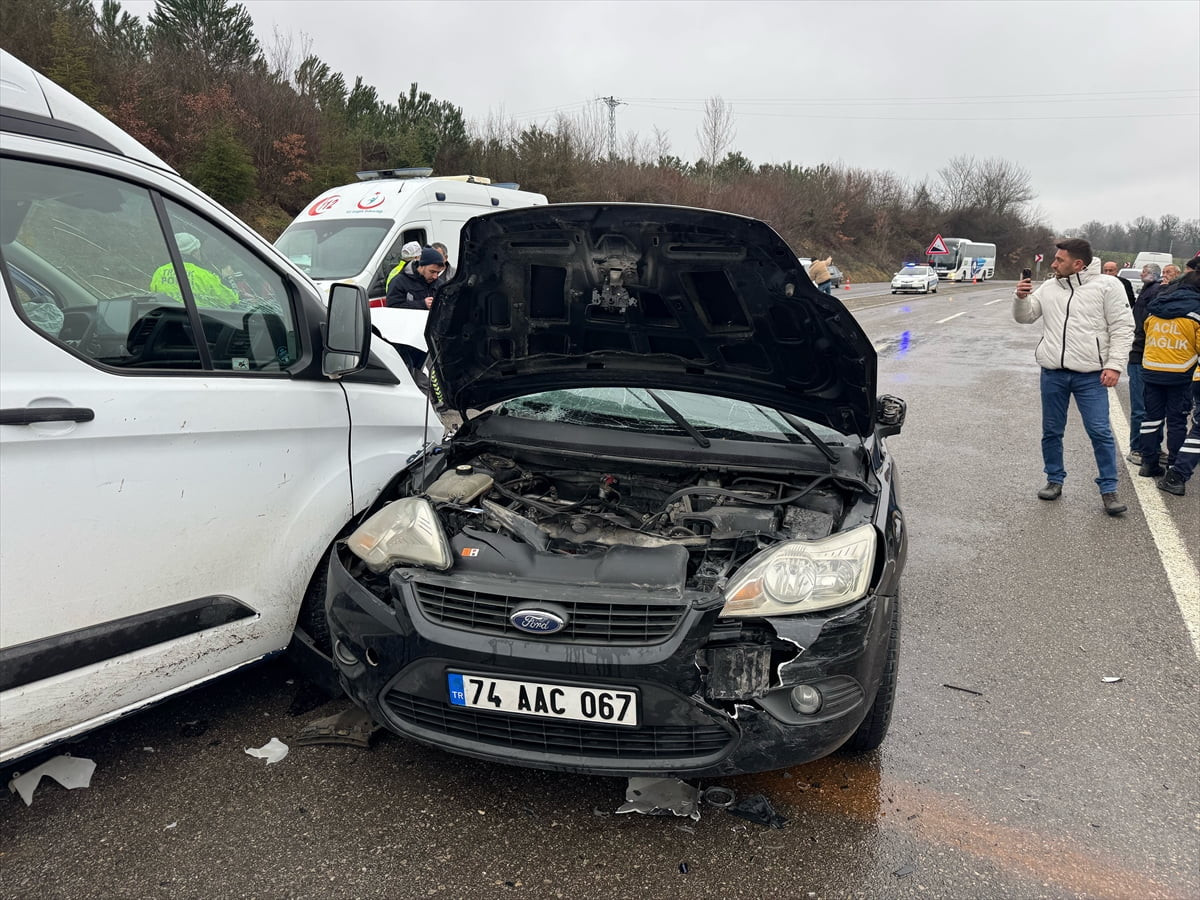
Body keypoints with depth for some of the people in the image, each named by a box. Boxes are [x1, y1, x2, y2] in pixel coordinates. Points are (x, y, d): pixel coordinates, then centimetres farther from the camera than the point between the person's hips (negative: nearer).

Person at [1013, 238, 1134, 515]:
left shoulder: (1106, 286, -3)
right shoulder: (1048, 288, 8)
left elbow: (1122, 328, -4)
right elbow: (1025, 317, 12)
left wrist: (1114, 365, -12)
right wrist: (1021, 298, -8)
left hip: (1090, 375, -4)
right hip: (1053, 373, 4)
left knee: (1100, 432, -4)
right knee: (1052, 431, 11)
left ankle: (1108, 490, 6)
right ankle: (1054, 481, 26)